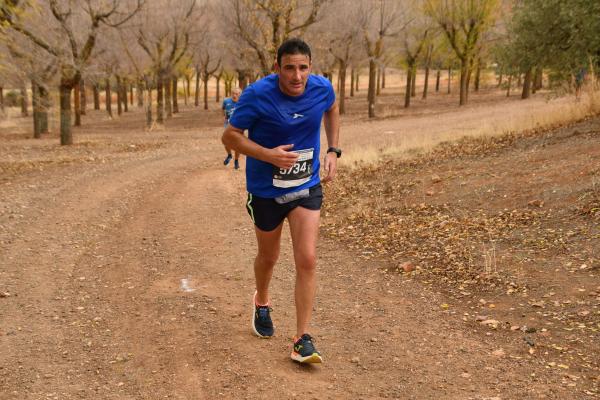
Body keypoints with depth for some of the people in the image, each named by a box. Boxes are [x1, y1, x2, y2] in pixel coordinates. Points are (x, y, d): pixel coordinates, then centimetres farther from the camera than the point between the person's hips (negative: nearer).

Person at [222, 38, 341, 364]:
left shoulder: (322, 89, -10)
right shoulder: (257, 95, -21)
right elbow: (230, 136, -13)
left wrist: (333, 150, 5)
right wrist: (268, 155, -28)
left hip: (307, 187, 2)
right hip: (266, 190, -1)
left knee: (307, 260, -9)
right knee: (268, 257, 18)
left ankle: (302, 339, 1)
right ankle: (261, 303, 51)